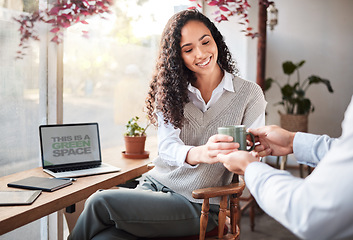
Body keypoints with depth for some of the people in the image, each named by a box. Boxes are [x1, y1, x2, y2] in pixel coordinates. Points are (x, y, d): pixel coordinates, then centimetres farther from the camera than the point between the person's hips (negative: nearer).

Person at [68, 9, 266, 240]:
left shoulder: (249, 94, -2)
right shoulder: (171, 92, 5)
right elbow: (166, 146, -11)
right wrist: (199, 153, -34)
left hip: (197, 205, -3)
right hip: (155, 185, 3)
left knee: (100, 202, -22)